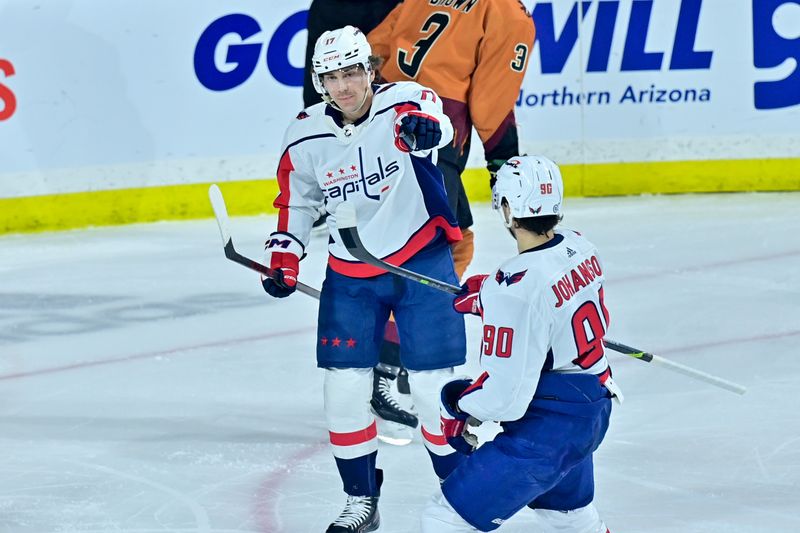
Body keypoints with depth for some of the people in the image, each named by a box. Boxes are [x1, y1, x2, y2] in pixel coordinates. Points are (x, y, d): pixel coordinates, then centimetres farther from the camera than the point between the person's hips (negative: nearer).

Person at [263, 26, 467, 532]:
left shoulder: (401, 102, -16)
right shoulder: (305, 136, -5)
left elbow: (436, 120, -41)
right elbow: (296, 200, 12)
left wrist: (423, 125, -64)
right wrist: (284, 259, 4)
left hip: (421, 259, -3)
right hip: (350, 275, 3)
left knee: (433, 381, -3)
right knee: (345, 384, 1)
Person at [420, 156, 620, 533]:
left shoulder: (517, 286, -27)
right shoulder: (579, 248, -2)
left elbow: (506, 392, -25)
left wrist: (462, 405, -6)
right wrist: (487, 291, 14)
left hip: (547, 429, -9)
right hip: (593, 409, 9)